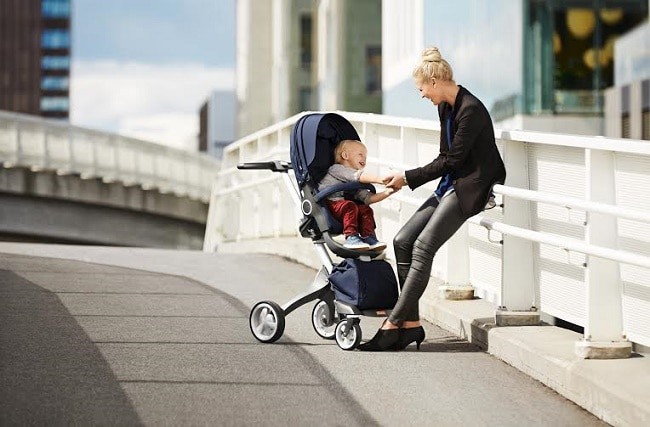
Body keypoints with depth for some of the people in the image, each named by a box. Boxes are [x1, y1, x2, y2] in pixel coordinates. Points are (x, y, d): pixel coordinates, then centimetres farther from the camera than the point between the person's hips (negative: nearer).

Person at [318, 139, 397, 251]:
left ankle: (368, 237, -12)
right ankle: (351, 237, -35)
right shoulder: (337, 169, -3)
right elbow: (359, 176, -20)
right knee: (350, 206, -31)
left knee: (365, 209, -11)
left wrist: (387, 192, 0)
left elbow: (367, 197, 14)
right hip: (329, 203, -7)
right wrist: (380, 179, -33)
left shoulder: (356, 183, 25)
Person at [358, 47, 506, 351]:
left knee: (423, 247, -19)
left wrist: (409, 178, -11)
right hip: (452, 184, 10)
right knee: (403, 240, -4)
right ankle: (411, 323, -4)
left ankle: (393, 323, -16)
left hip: (473, 186, -10)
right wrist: (408, 179, 6)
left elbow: (453, 160, -17)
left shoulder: (470, 110, -18)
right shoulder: (445, 107, 11)